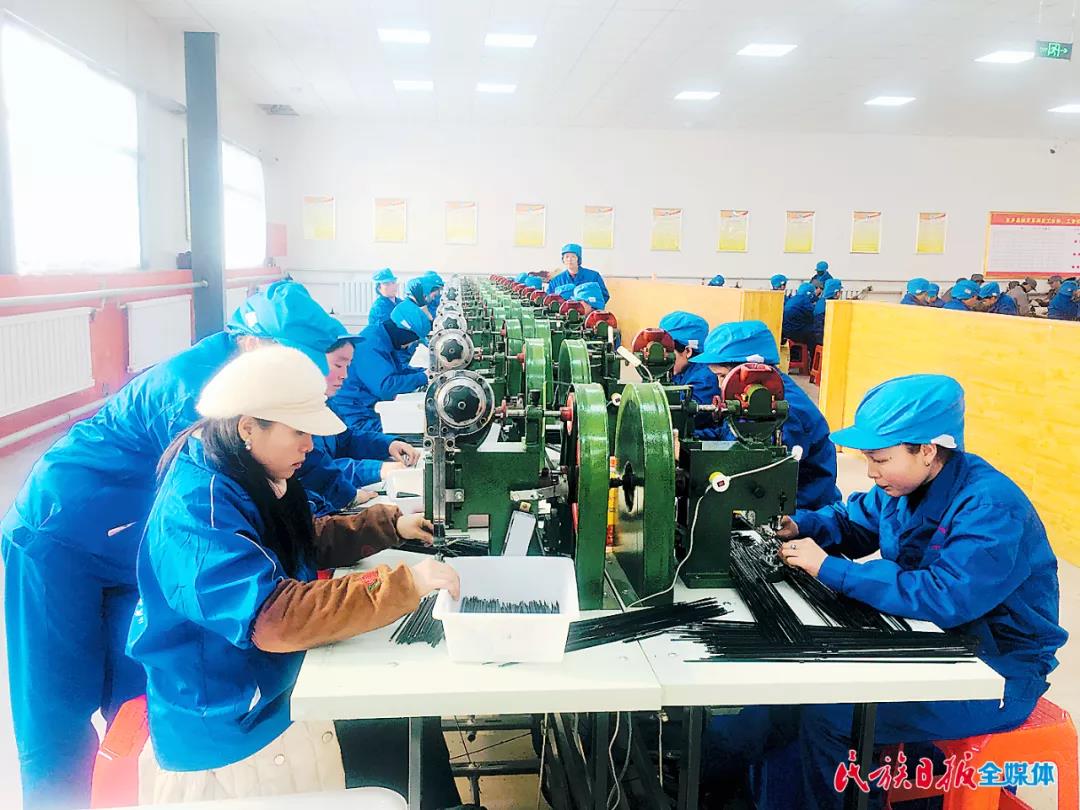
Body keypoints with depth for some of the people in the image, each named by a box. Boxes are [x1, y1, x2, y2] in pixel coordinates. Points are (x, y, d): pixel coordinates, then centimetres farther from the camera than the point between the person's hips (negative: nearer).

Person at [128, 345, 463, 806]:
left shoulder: (249, 478, 2)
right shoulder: (198, 508, -27)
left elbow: (308, 543, 19)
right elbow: (275, 617, -38)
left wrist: (389, 526, 7)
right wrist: (406, 585, -35)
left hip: (277, 686, 9)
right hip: (232, 736, -8)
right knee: (414, 741, -10)